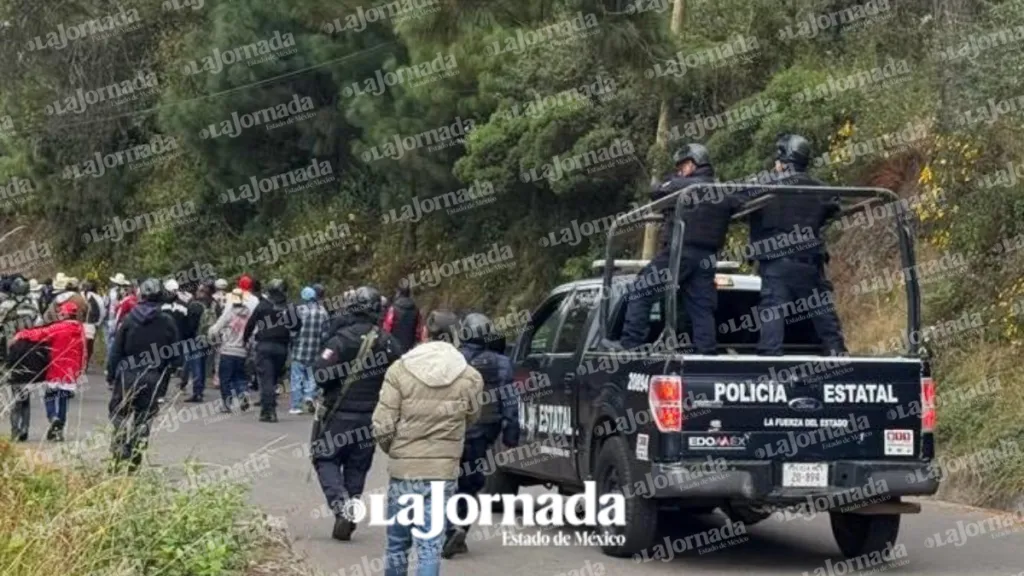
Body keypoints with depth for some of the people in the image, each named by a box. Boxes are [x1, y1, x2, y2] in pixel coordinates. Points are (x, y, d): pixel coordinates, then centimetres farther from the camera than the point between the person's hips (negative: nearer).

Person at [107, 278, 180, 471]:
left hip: (128, 375, -1)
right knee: (144, 419, 8)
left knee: (119, 414, 11)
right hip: (154, 379, 1)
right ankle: (134, 460, 8)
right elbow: (173, 355, 2)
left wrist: (111, 373, 5)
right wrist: (165, 379, 12)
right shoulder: (168, 323, -1)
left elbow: (117, 350, -3)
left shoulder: (129, 319, -5)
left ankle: (119, 454, -5)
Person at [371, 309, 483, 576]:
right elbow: (470, 419, 9)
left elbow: (382, 427, -9)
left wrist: (393, 451, 10)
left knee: (397, 543, 15)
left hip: (403, 467, 0)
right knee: (431, 546, 3)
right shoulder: (470, 378, -4)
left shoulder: (400, 370, -7)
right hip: (444, 471, 0)